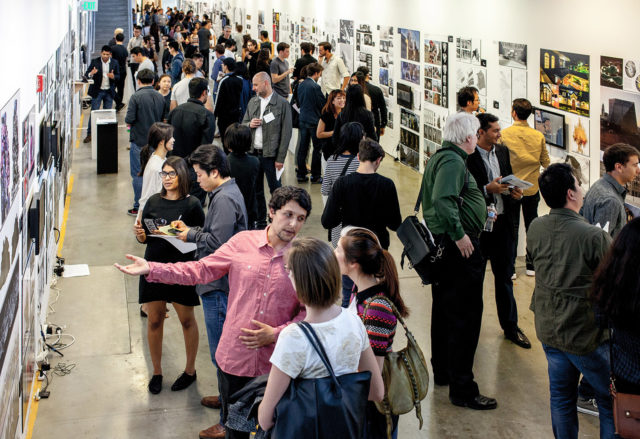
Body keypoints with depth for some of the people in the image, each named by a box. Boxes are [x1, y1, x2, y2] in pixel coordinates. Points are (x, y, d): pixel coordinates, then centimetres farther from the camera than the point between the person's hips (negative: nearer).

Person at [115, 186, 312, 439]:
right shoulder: (243, 242, -4)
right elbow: (201, 270, 1)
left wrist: (275, 334, -14)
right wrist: (150, 269, -5)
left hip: (275, 361, -1)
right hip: (235, 356, 1)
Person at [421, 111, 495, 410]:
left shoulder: (439, 158, 14)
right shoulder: (453, 162, -17)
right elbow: (442, 200, -32)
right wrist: (459, 234, -28)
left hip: (443, 244, 11)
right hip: (460, 249, -11)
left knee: (445, 310, 20)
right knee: (465, 315, -6)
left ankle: (443, 371, 34)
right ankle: (462, 389, -2)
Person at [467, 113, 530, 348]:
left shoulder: (502, 151, 8)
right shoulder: (468, 157, -15)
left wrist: (514, 190, -1)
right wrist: (487, 189, -25)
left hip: (502, 222, 6)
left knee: (505, 276, 12)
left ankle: (510, 326, 21)